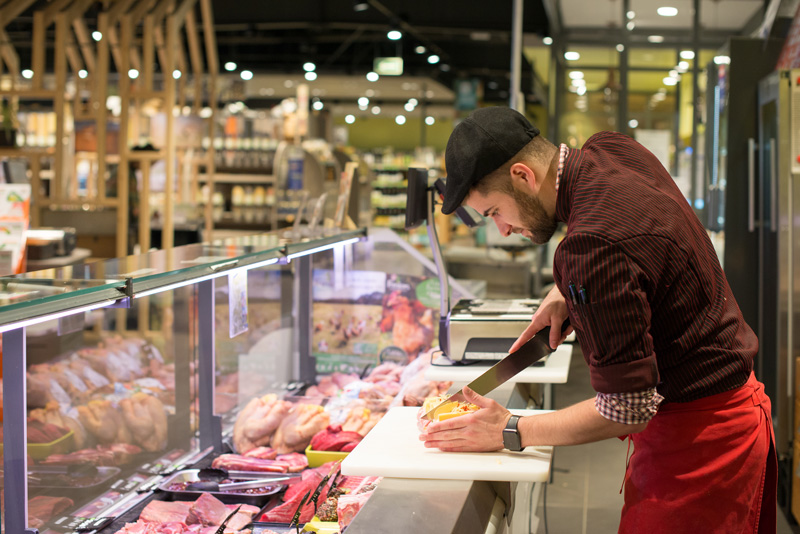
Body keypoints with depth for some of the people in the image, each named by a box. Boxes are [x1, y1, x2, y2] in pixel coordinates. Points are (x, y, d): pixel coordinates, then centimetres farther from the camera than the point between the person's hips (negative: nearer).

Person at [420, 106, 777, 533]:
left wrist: (511, 433, -15)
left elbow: (628, 410, -25)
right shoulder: (612, 150, -1)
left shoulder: (593, 248, -30)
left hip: (697, 436, -10)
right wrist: (566, 294, 8)